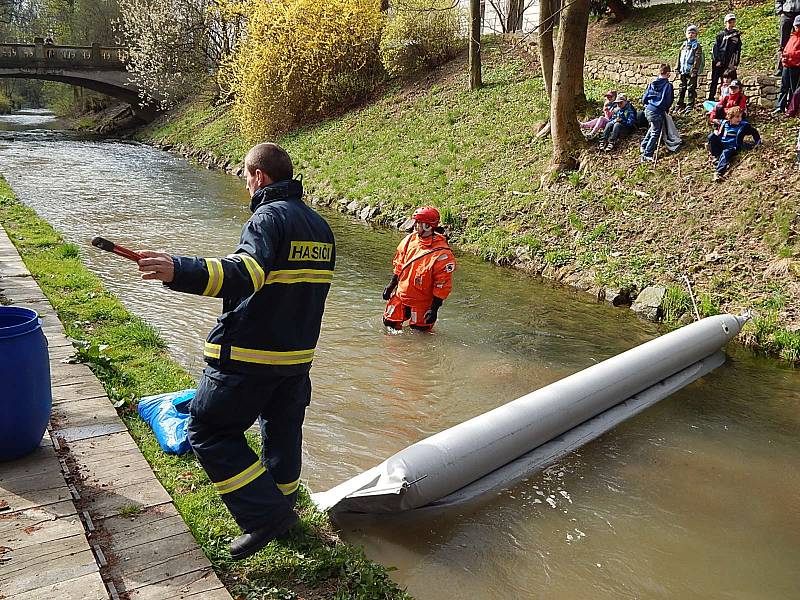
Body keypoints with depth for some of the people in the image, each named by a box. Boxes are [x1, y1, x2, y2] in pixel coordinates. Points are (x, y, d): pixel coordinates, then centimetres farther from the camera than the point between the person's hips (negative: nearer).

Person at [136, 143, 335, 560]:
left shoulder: (269, 217, -16)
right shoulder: (320, 226, 12)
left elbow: (244, 273, -35)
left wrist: (178, 271, -47)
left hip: (248, 356, -8)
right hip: (297, 354, 9)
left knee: (208, 431, 3)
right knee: (282, 431, 21)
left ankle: (265, 515, 0)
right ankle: (281, 512, 37)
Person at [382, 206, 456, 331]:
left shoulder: (442, 253, -23)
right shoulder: (410, 239, -3)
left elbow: (443, 284, -18)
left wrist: (434, 308, -17)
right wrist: (391, 286, 14)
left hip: (422, 302, -5)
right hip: (400, 295, 6)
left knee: (419, 331, 6)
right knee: (389, 323, 12)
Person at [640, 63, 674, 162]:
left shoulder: (652, 84, 4)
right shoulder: (668, 85, -10)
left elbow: (644, 98, 6)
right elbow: (669, 100, -5)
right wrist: (666, 109, 13)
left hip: (648, 110, 6)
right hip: (658, 112, -6)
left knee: (652, 128, 30)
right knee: (655, 133, 3)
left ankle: (644, 146, 34)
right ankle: (647, 155, 0)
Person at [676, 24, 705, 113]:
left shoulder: (697, 45, -3)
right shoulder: (684, 45, 15)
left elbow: (697, 59, -10)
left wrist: (694, 71, -17)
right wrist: (678, 69, 14)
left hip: (692, 71, -6)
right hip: (683, 71, 6)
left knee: (691, 88, -4)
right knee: (682, 88, 11)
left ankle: (690, 106, 0)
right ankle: (680, 105, 19)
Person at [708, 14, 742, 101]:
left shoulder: (737, 35, 12)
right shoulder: (721, 34, 5)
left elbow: (738, 51, 11)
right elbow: (715, 48, -1)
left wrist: (736, 63, 2)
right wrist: (717, 60, -11)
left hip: (730, 64, 2)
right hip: (719, 63, -2)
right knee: (714, 81, 1)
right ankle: (710, 99, 7)